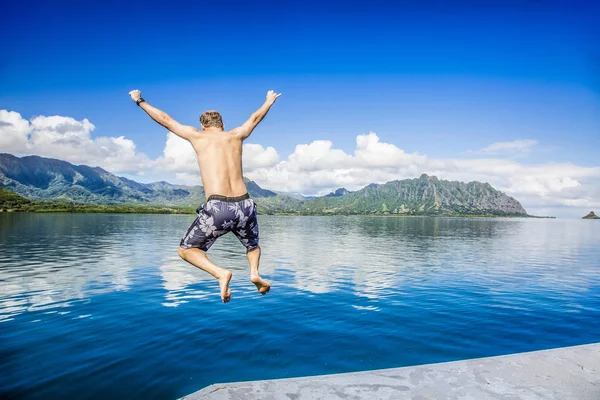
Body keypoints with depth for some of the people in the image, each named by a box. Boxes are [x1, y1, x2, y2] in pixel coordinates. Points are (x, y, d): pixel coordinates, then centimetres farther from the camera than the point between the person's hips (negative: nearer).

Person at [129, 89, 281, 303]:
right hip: (245, 206, 4)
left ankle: (220, 273, -8)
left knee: (186, 250, 18)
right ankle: (254, 271, 0)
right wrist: (270, 101, 55)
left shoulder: (198, 136, 10)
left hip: (217, 208, -3)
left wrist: (140, 101, 38)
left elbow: (164, 119, 22)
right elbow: (255, 118, 36)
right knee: (253, 245, 32)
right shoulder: (235, 136, 18)